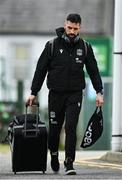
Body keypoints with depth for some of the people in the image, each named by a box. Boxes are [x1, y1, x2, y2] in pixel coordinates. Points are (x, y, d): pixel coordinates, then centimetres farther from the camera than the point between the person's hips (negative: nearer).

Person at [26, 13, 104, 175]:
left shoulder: (85, 47, 3)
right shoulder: (52, 45, -2)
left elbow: (93, 71, 8)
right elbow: (41, 70, 1)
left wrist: (99, 92, -2)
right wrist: (33, 93, -1)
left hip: (75, 95, 0)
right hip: (56, 94, 0)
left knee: (71, 128, -13)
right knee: (54, 128, 7)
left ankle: (69, 163, -11)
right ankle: (54, 154, 35)